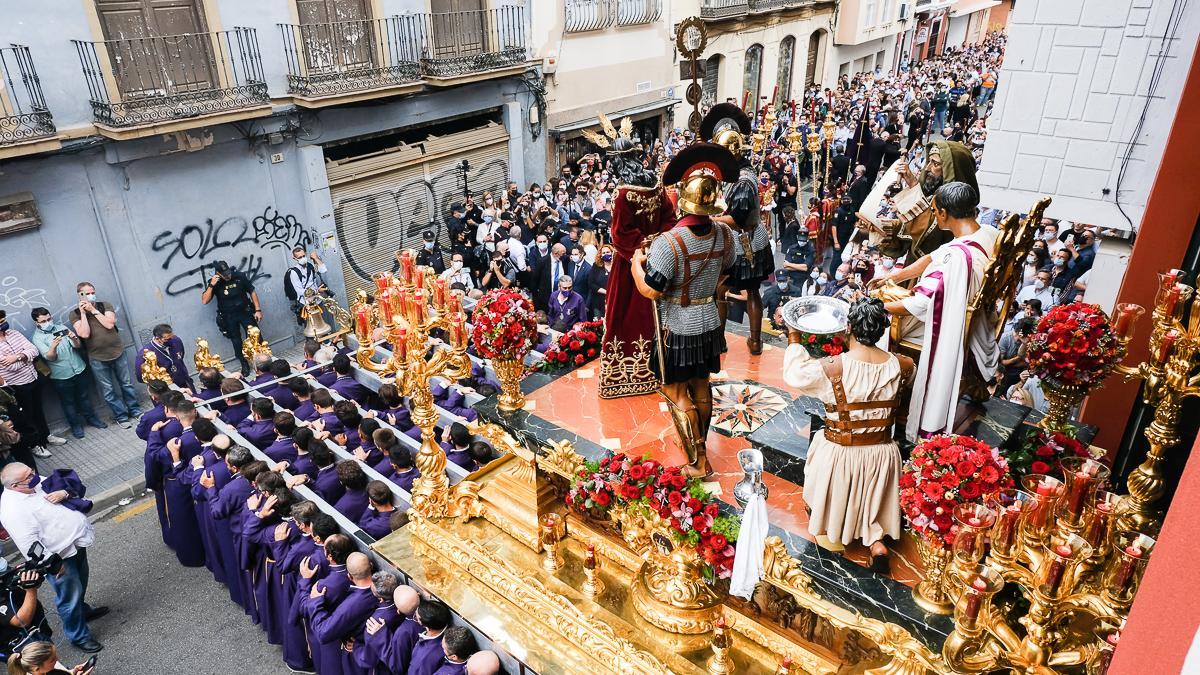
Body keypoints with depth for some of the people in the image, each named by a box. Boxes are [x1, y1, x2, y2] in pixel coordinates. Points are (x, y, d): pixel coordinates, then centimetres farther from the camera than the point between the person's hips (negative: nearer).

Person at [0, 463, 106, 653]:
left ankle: (82, 610, 55)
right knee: (70, 596, 7)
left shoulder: (37, 482, -3)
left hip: (77, 541, 9)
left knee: (80, 584, 29)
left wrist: (64, 493, -12)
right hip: (60, 557, -8)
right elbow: (29, 545, -26)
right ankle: (79, 636, 27)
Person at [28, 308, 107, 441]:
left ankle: (91, 418, 33)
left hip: (79, 369, 3)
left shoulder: (61, 327, 1)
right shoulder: (37, 338, -9)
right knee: (68, 401, 10)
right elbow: (49, 357, -19)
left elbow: (78, 346, -3)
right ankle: (76, 425, 24)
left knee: (84, 396, 17)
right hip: (61, 375, -3)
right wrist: (54, 345, -39)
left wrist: (74, 338, -27)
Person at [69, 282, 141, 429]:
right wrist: (83, 313, -16)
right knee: (108, 390, 5)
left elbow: (110, 324, -17)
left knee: (127, 384, 13)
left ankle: (135, 410, 28)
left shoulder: (105, 306, -1)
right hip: (97, 359, -1)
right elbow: (84, 334, -17)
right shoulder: (74, 314, -4)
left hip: (118, 352, 1)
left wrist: (93, 310, -17)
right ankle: (121, 416, 17)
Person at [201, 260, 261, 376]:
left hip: (245, 311, 0)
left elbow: (252, 292, 0)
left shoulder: (239, 276, -8)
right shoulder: (214, 283, -8)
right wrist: (211, 285, -26)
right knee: (237, 342, 8)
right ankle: (244, 365, 23)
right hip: (229, 317, 0)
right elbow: (204, 301, -16)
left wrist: (258, 310, -4)